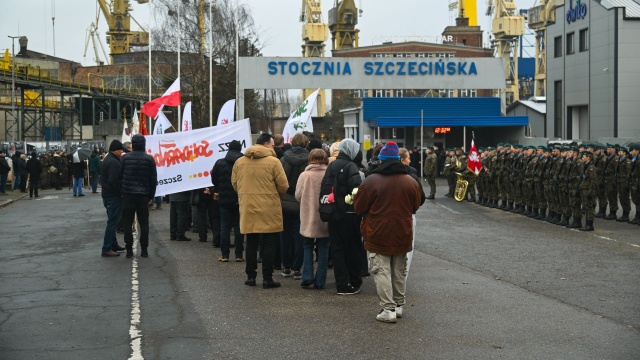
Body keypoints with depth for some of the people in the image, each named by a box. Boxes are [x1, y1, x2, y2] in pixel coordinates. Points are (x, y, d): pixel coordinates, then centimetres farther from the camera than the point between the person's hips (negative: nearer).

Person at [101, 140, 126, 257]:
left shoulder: (108, 159, 14)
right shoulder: (113, 162, -19)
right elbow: (114, 181, -26)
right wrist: (121, 192, -15)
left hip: (107, 195, 11)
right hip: (114, 196, -11)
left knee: (112, 221, 19)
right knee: (112, 222, -7)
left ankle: (113, 245, 28)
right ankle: (106, 249, -6)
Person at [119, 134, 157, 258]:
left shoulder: (125, 158, -2)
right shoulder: (149, 159, -1)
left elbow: (120, 176, 0)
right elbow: (153, 179, 1)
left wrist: (122, 191, 9)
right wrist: (151, 195, 10)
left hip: (128, 194, 0)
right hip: (143, 195, 0)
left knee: (127, 222, 5)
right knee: (144, 222, 8)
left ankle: (129, 249, 3)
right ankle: (144, 249, 6)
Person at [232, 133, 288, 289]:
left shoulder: (239, 162, 3)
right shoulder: (273, 161, -10)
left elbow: (234, 183, 10)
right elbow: (283, 185, -8)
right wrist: (277, 195, 12)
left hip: (247, 207, 4)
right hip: (269, 209, -4)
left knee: (251, 243, 14)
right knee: (269, 243, 5)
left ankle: (250, 276, 18)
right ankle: (267, 278, 5)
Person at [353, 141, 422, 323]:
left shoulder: (371, 181, -13)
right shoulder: (411, 182, -1)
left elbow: (359, 208, -5)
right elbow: (415, 207, 12)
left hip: (378, 235, -4)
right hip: (402, 235, 4)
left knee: (382, 272, -1)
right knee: (399, 272, 17)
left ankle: (388, 309, -7)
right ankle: (399, 305, 25)